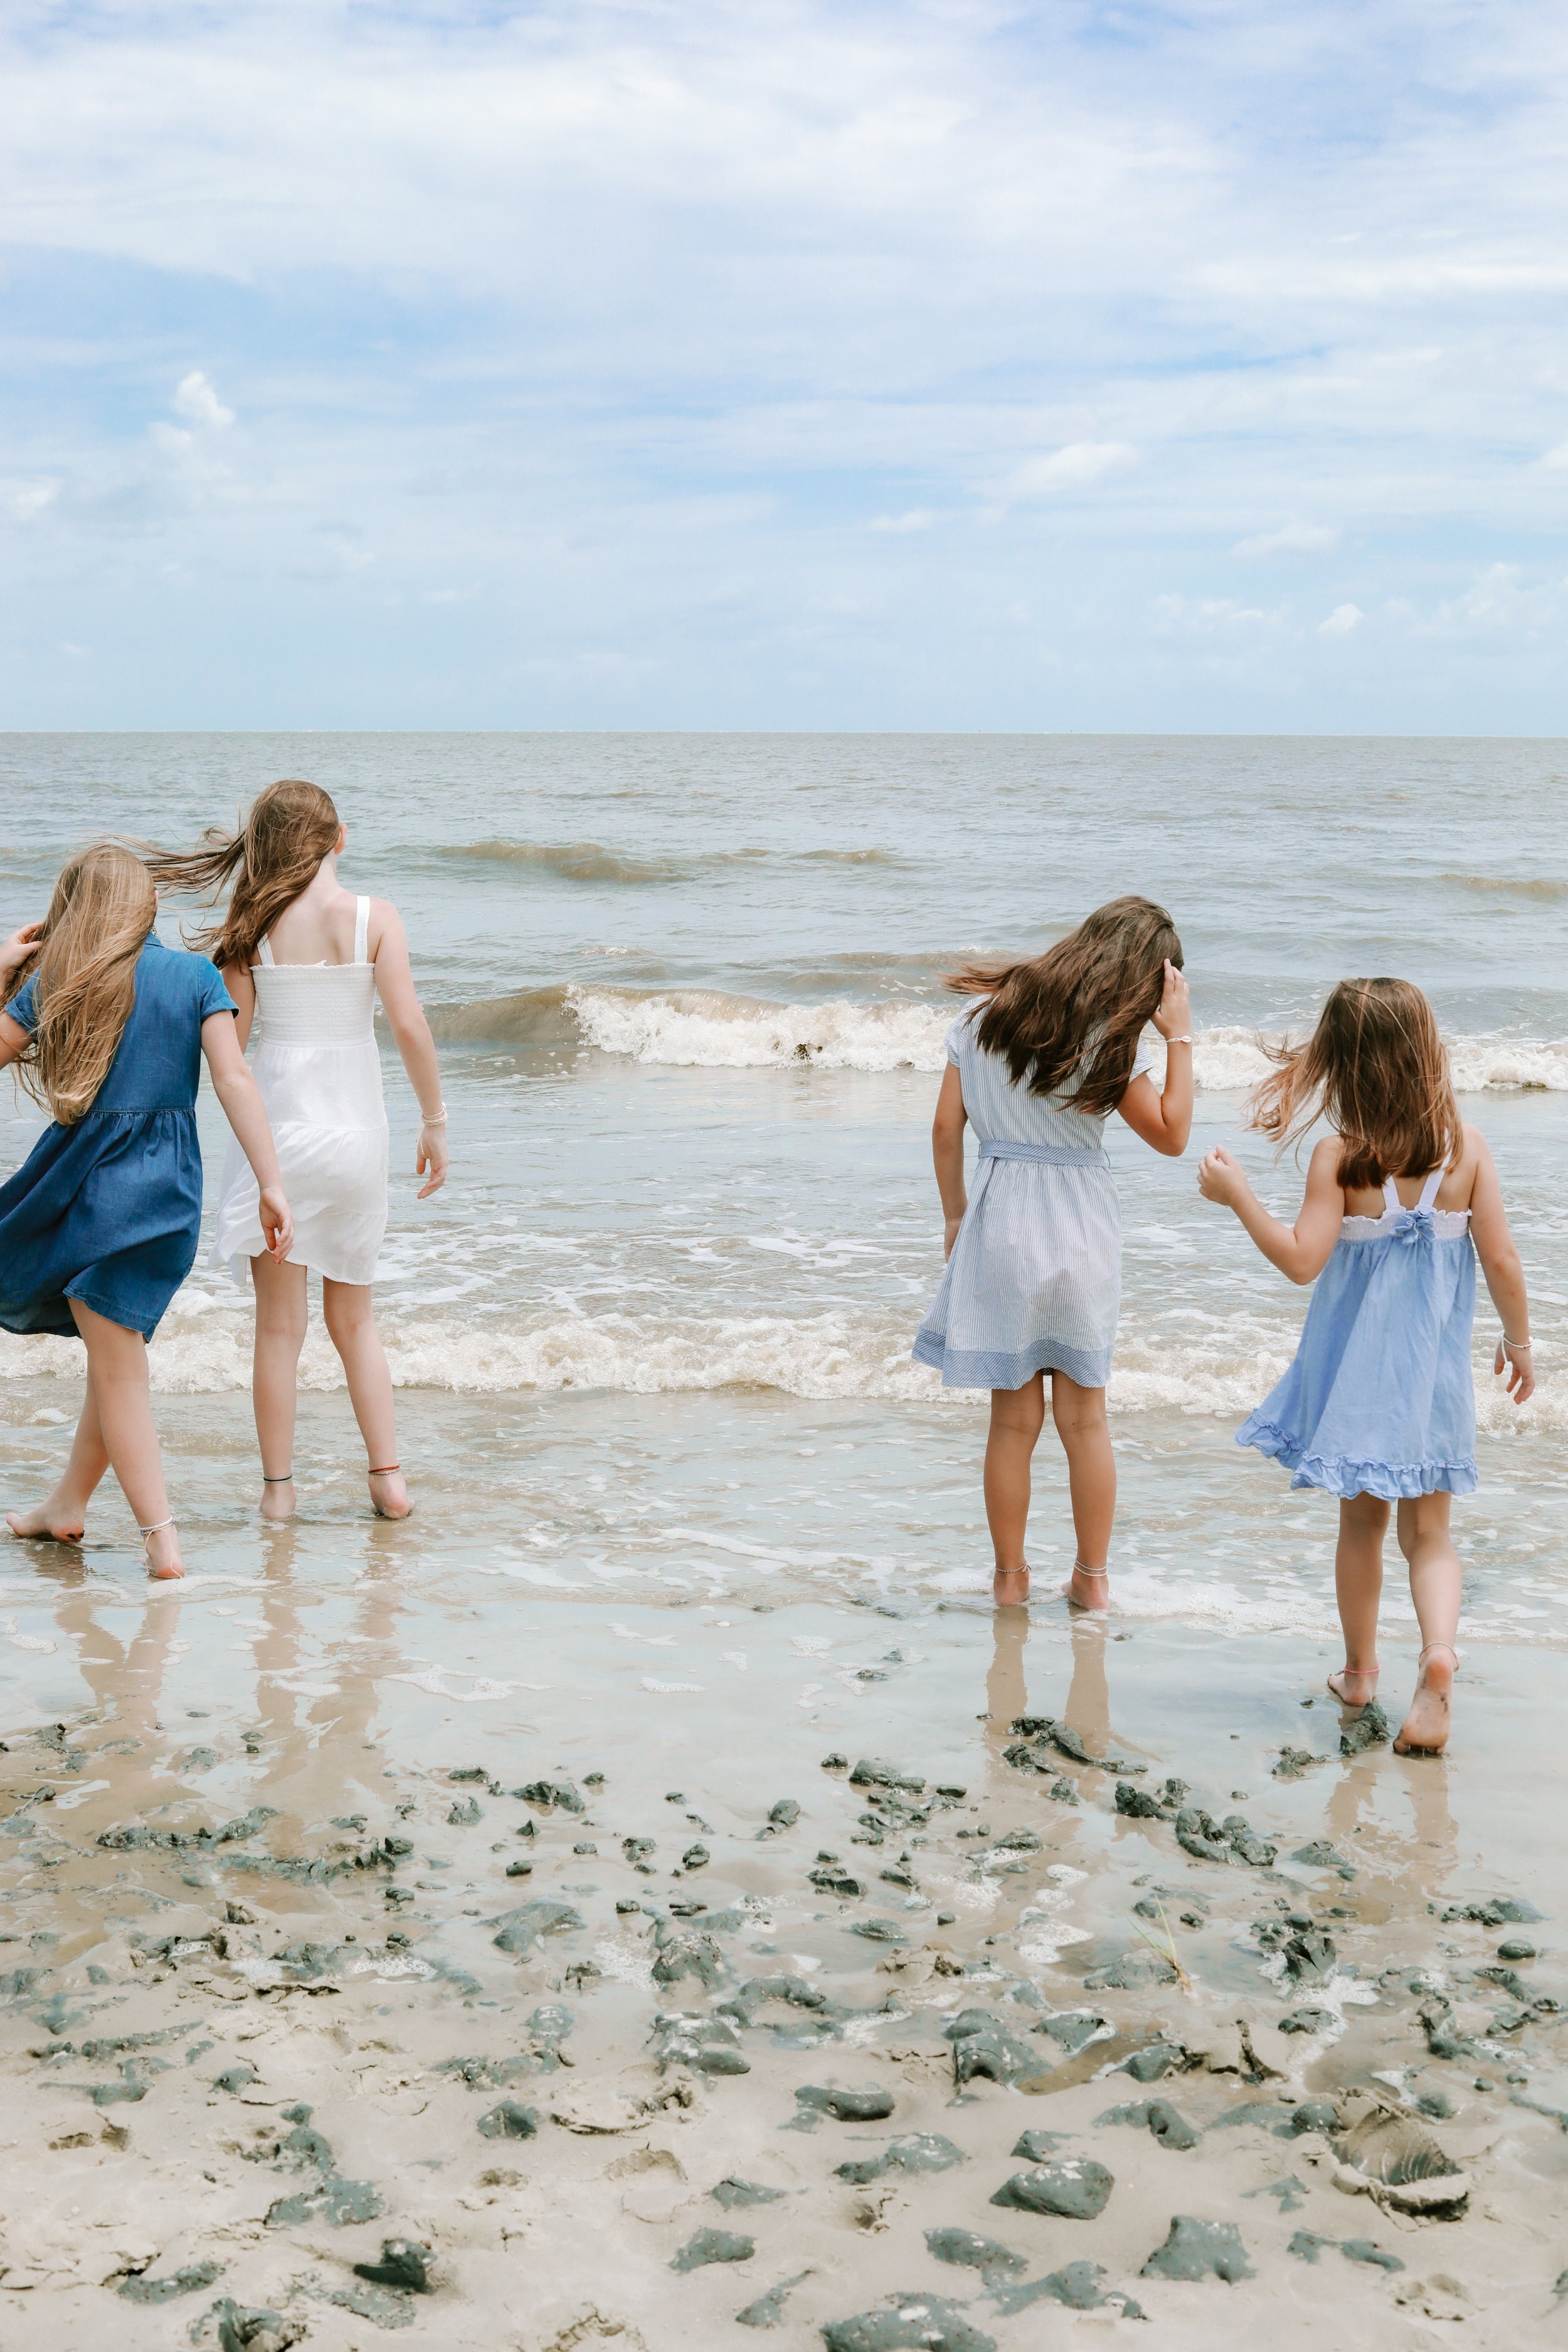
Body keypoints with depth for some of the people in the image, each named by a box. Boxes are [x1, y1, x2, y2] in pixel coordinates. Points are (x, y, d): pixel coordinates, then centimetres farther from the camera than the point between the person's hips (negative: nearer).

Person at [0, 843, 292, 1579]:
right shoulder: (196, 975, 0)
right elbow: (234, 1081, -8)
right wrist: (271, 1184, -10)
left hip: (89, 1179, -3)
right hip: (169, 1182, 3)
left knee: (117, 1366, 3)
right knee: (118, 1352, 19)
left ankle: (162, 1539, -2)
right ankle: (67, 1505, 35)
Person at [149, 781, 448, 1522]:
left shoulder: (253, 927, -5)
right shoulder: (375, 917, -5)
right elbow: (410, 1027, -10)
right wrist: (434, 1121, 0)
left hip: (279, 1127, -1)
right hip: (357, 1129, 1)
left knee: (280, 1323, 8)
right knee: (353, 1317, 16)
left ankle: (278, 1487, 11)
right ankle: (389, 1476, 13)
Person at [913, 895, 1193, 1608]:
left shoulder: (986, 1011, 2)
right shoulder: (1110, 1040, -9)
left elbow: (946, 1129, 3)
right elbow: (1172, 1136, -5)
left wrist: (954, 1217, 15)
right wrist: (1180, 1037, -4)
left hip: (999, 1222, 2)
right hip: (1079, 1225, -2)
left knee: (1014, 1419, 9)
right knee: (1084, 1418, 11)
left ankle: (1010, 1577, 16)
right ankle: (1092, 1578, 18)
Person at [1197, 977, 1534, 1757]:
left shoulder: (1339, 1156, -14)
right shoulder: (1466, 1145, -6)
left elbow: (1302, 1260, -20)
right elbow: (1501, 1259, -5)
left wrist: (1237, 1195, -11)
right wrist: (1518, 1341, 10)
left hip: (1358, 1366, -1)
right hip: (1435, 1368, 1)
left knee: (1361, 1521, 17)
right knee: (1429, 1532, 8)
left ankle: (1360, 1670, 30)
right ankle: (1438, 1650, -18)